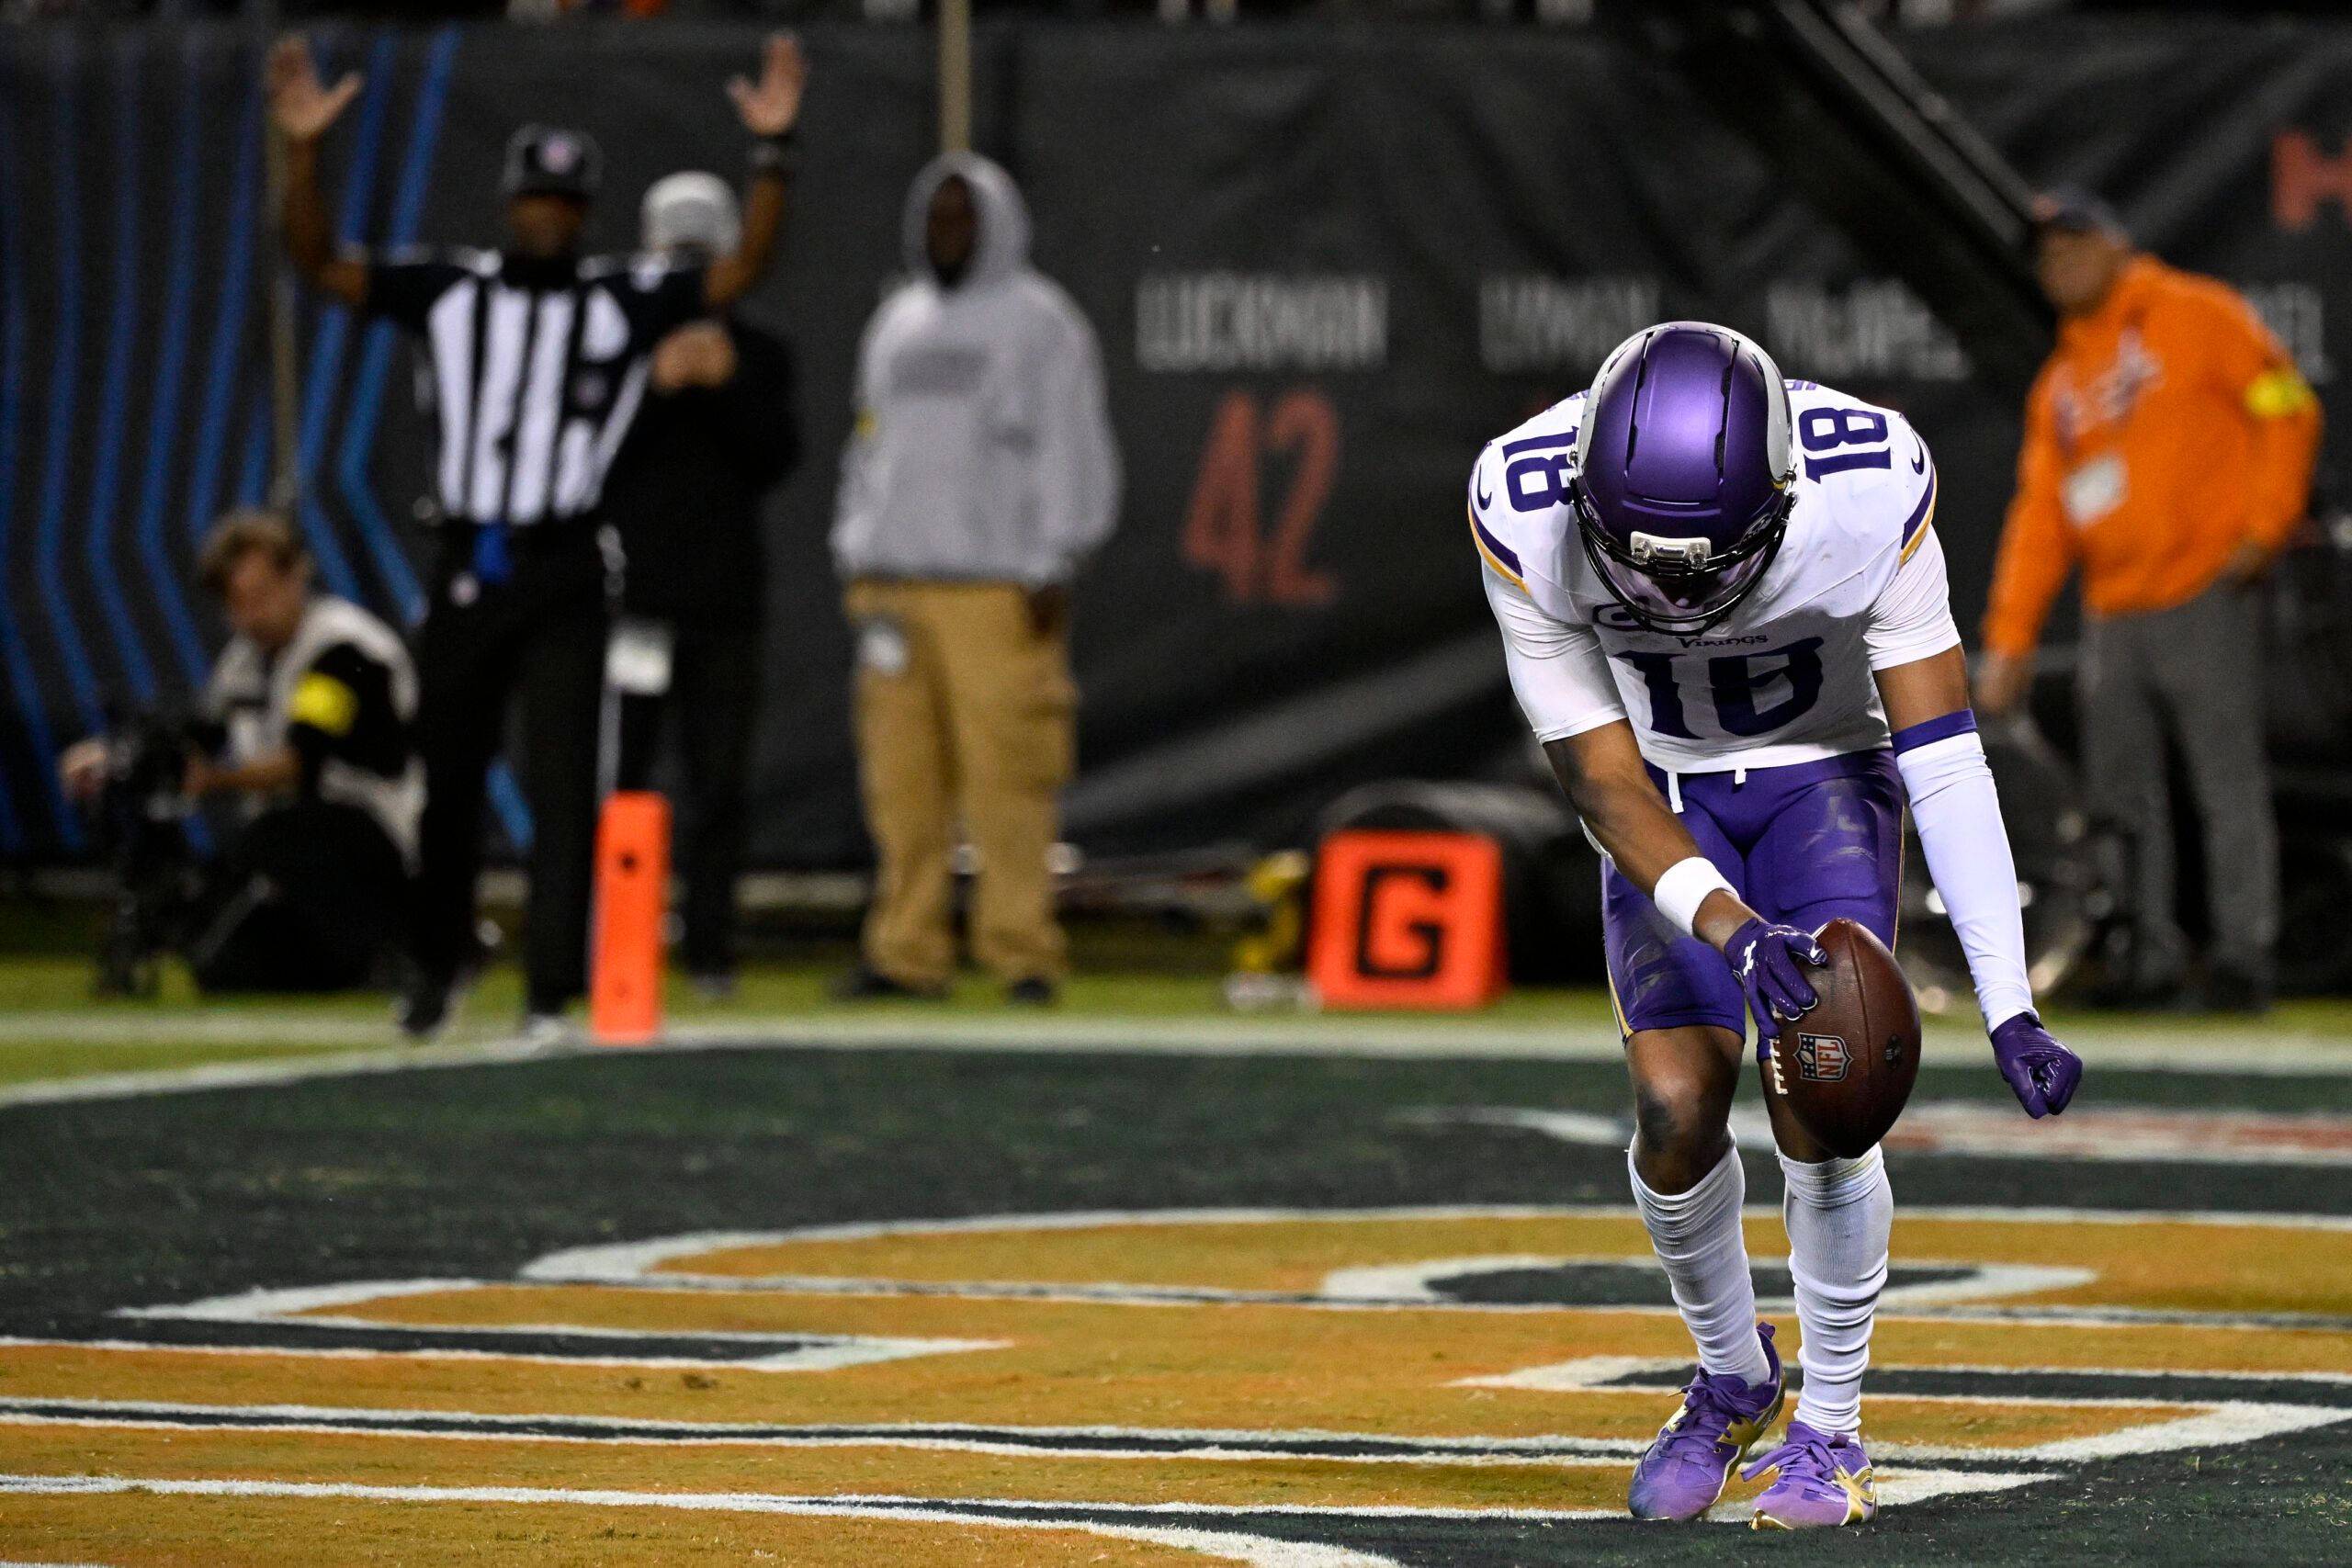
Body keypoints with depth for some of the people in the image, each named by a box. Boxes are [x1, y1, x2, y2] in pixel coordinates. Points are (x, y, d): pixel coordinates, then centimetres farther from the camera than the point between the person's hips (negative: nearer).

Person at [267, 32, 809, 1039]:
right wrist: (303, 152, -13)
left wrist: (771, 152, -19)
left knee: (560, 785, -7)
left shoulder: (626, 302, 2)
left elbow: (743, 270, -8)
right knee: (448, 780, 12)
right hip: (465, 568, 2)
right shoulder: (449, 292, 5)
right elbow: (318, 264, 0)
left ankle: (552, 992, -5)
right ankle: (437, 966, 31)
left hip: (564, 576, -2)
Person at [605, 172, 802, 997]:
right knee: (616, 777, -5)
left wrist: (730, 387, -13)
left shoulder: (759, 356, 11)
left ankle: (711, 947, 4)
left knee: (719, 781, 1)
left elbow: (775, 460, 0)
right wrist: (654, 387, -16)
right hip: (631, 586, -2)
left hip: (725, 596, 2)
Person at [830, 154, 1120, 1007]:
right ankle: (906, 951, 5)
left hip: (997, 585, -6)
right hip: (895, 584, 6)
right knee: (903, 777, 2)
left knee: (1007, 773, -10)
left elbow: (1073, 451, -3)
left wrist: (1051, 568, -10)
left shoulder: (1038, 321, 2)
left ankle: (1022, 950, -9)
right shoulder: (896, 325, 21)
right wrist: (857, 555, 16)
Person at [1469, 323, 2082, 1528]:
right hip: (1664, 803, 1)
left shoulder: (1868, 488, -31)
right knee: (1676, 1105, -12)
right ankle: (1731, 1378, 16)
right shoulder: (1526, 515, -29)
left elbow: (1943, 759, -27)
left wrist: (2009, 1009, -31)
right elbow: (1604, 782, -22)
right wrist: (1729, 927, -39)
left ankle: (1831, 1429, 2)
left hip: (1824, 774, -1)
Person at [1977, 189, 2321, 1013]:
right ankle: (2150, 953, 6)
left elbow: (2286, 412, -2)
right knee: (2120, 792, 2)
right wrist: (2011, 637, 11)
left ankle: (2243, 952, -11)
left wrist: (2263, 525, -10)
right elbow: (2039, 513, 18)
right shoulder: (2060, 381, 20)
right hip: (2112, 619, 6)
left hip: (2205, 600, -6)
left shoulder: (2199, 317, 2)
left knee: (2228, 782, -10)